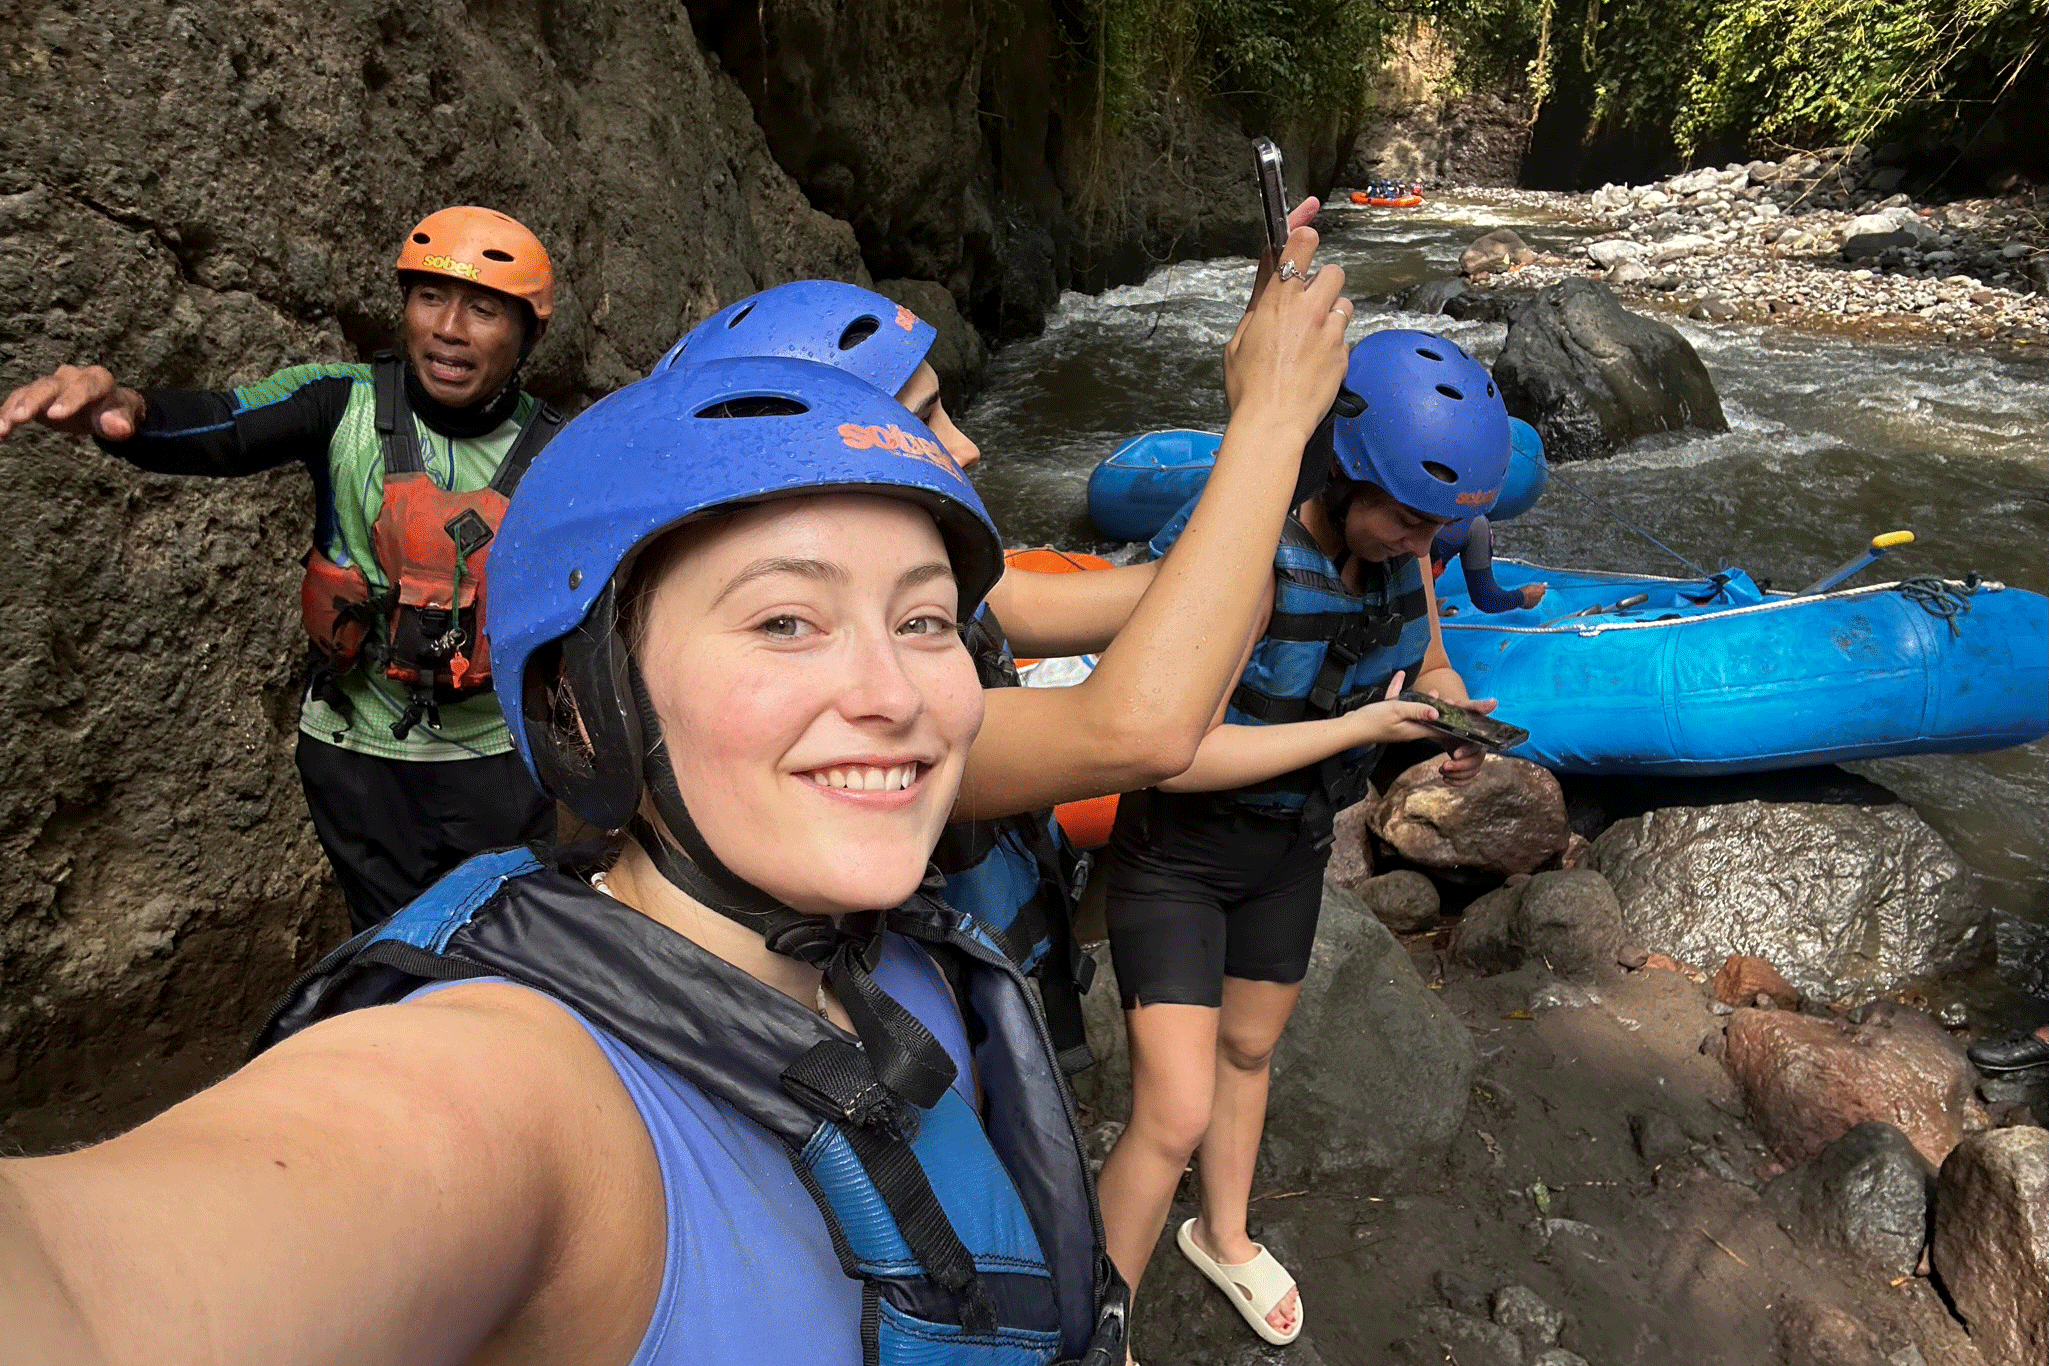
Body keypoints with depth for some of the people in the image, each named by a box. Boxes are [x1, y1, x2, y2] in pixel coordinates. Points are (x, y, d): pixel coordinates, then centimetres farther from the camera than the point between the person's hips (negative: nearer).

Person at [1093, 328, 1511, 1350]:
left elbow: (1431, 668, 9)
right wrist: (1361, 726, -32)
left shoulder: (1397, 550, -10)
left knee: (1247, 1050, 26)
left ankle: (1223, 1235, 53)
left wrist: (1458, 722, -15)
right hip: (1178, 855, -7)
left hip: (1290, 846, 7)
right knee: (1173, 1119, -8)